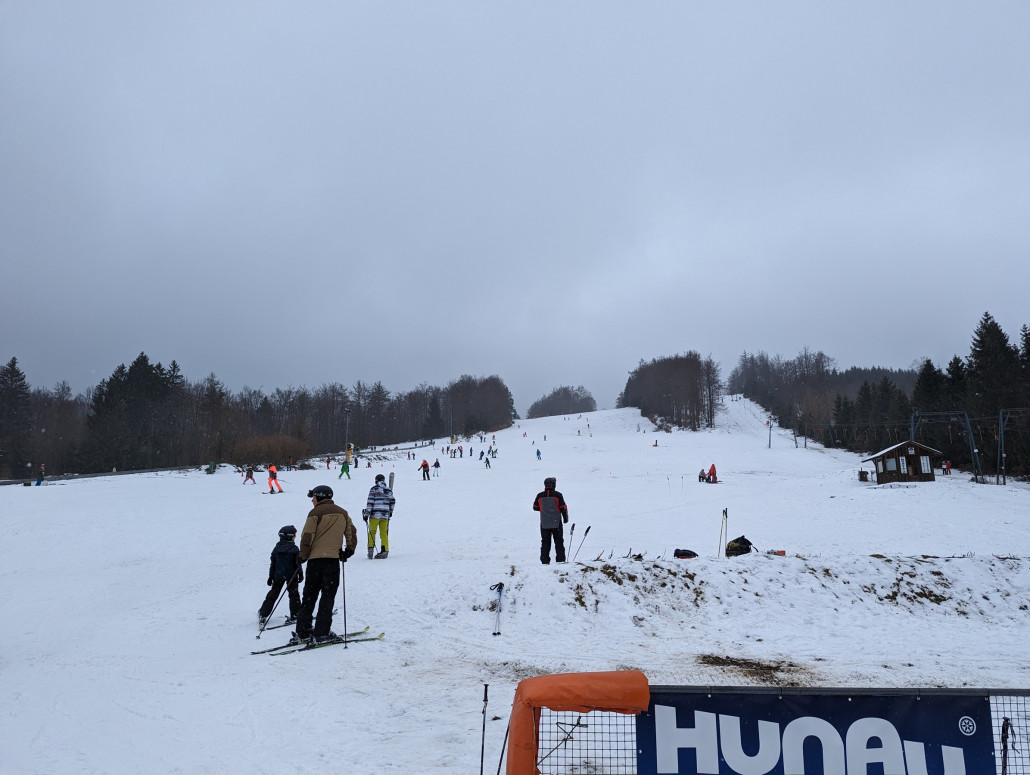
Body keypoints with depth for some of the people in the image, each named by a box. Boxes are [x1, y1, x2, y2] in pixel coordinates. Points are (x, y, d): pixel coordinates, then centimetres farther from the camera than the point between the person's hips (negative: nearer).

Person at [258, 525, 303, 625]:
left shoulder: (276, 548, 1)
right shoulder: (294, 548, -12)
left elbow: (273, 564, 7)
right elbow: (298, 563, -9)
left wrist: (271, 576, 14)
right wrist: (300, 574, 1)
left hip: (278, 575, 4)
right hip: (291, 575, -4)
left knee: (273, 594, 14)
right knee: (293, 594, 7)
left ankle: (262, 615, 17)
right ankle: (294, 615, 5)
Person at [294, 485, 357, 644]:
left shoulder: (315, 513, -3)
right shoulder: (342, 513, 11)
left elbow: (307, 536, -8)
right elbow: (351, 532, 11)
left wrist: (303, 555, 3)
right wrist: (348, 551, 19)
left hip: (315, 559, -2)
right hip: (333, 559, 2)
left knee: (309, 596, 10)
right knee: (328, 596, 5)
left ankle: (302, 631, 11)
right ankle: (322, 633, 0)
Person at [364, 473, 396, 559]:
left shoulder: (374, 489, -4)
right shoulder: (389, 490, 8)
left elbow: (370, 502, -8)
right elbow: (393, 501, 12)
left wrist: (366, 514, -6)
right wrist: (390, 511, 27)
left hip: (375, 514, -3)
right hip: (385, 515, 3)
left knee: (372, 532, 8)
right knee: (384, 533, 8)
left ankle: (371, 551, 4)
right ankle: (385, 551, 3)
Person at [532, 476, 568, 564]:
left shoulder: (539, 496, -2)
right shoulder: (557, 495, -10)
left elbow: (535, 507, 9)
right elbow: (563, 508, -7)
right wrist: (565, 518, 8)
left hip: (544, 523, 2)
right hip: (556, 523, -2)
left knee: (545, 543, 9)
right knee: (559, 542, 9)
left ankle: (545, 561, 5)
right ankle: (560, 560, 5)